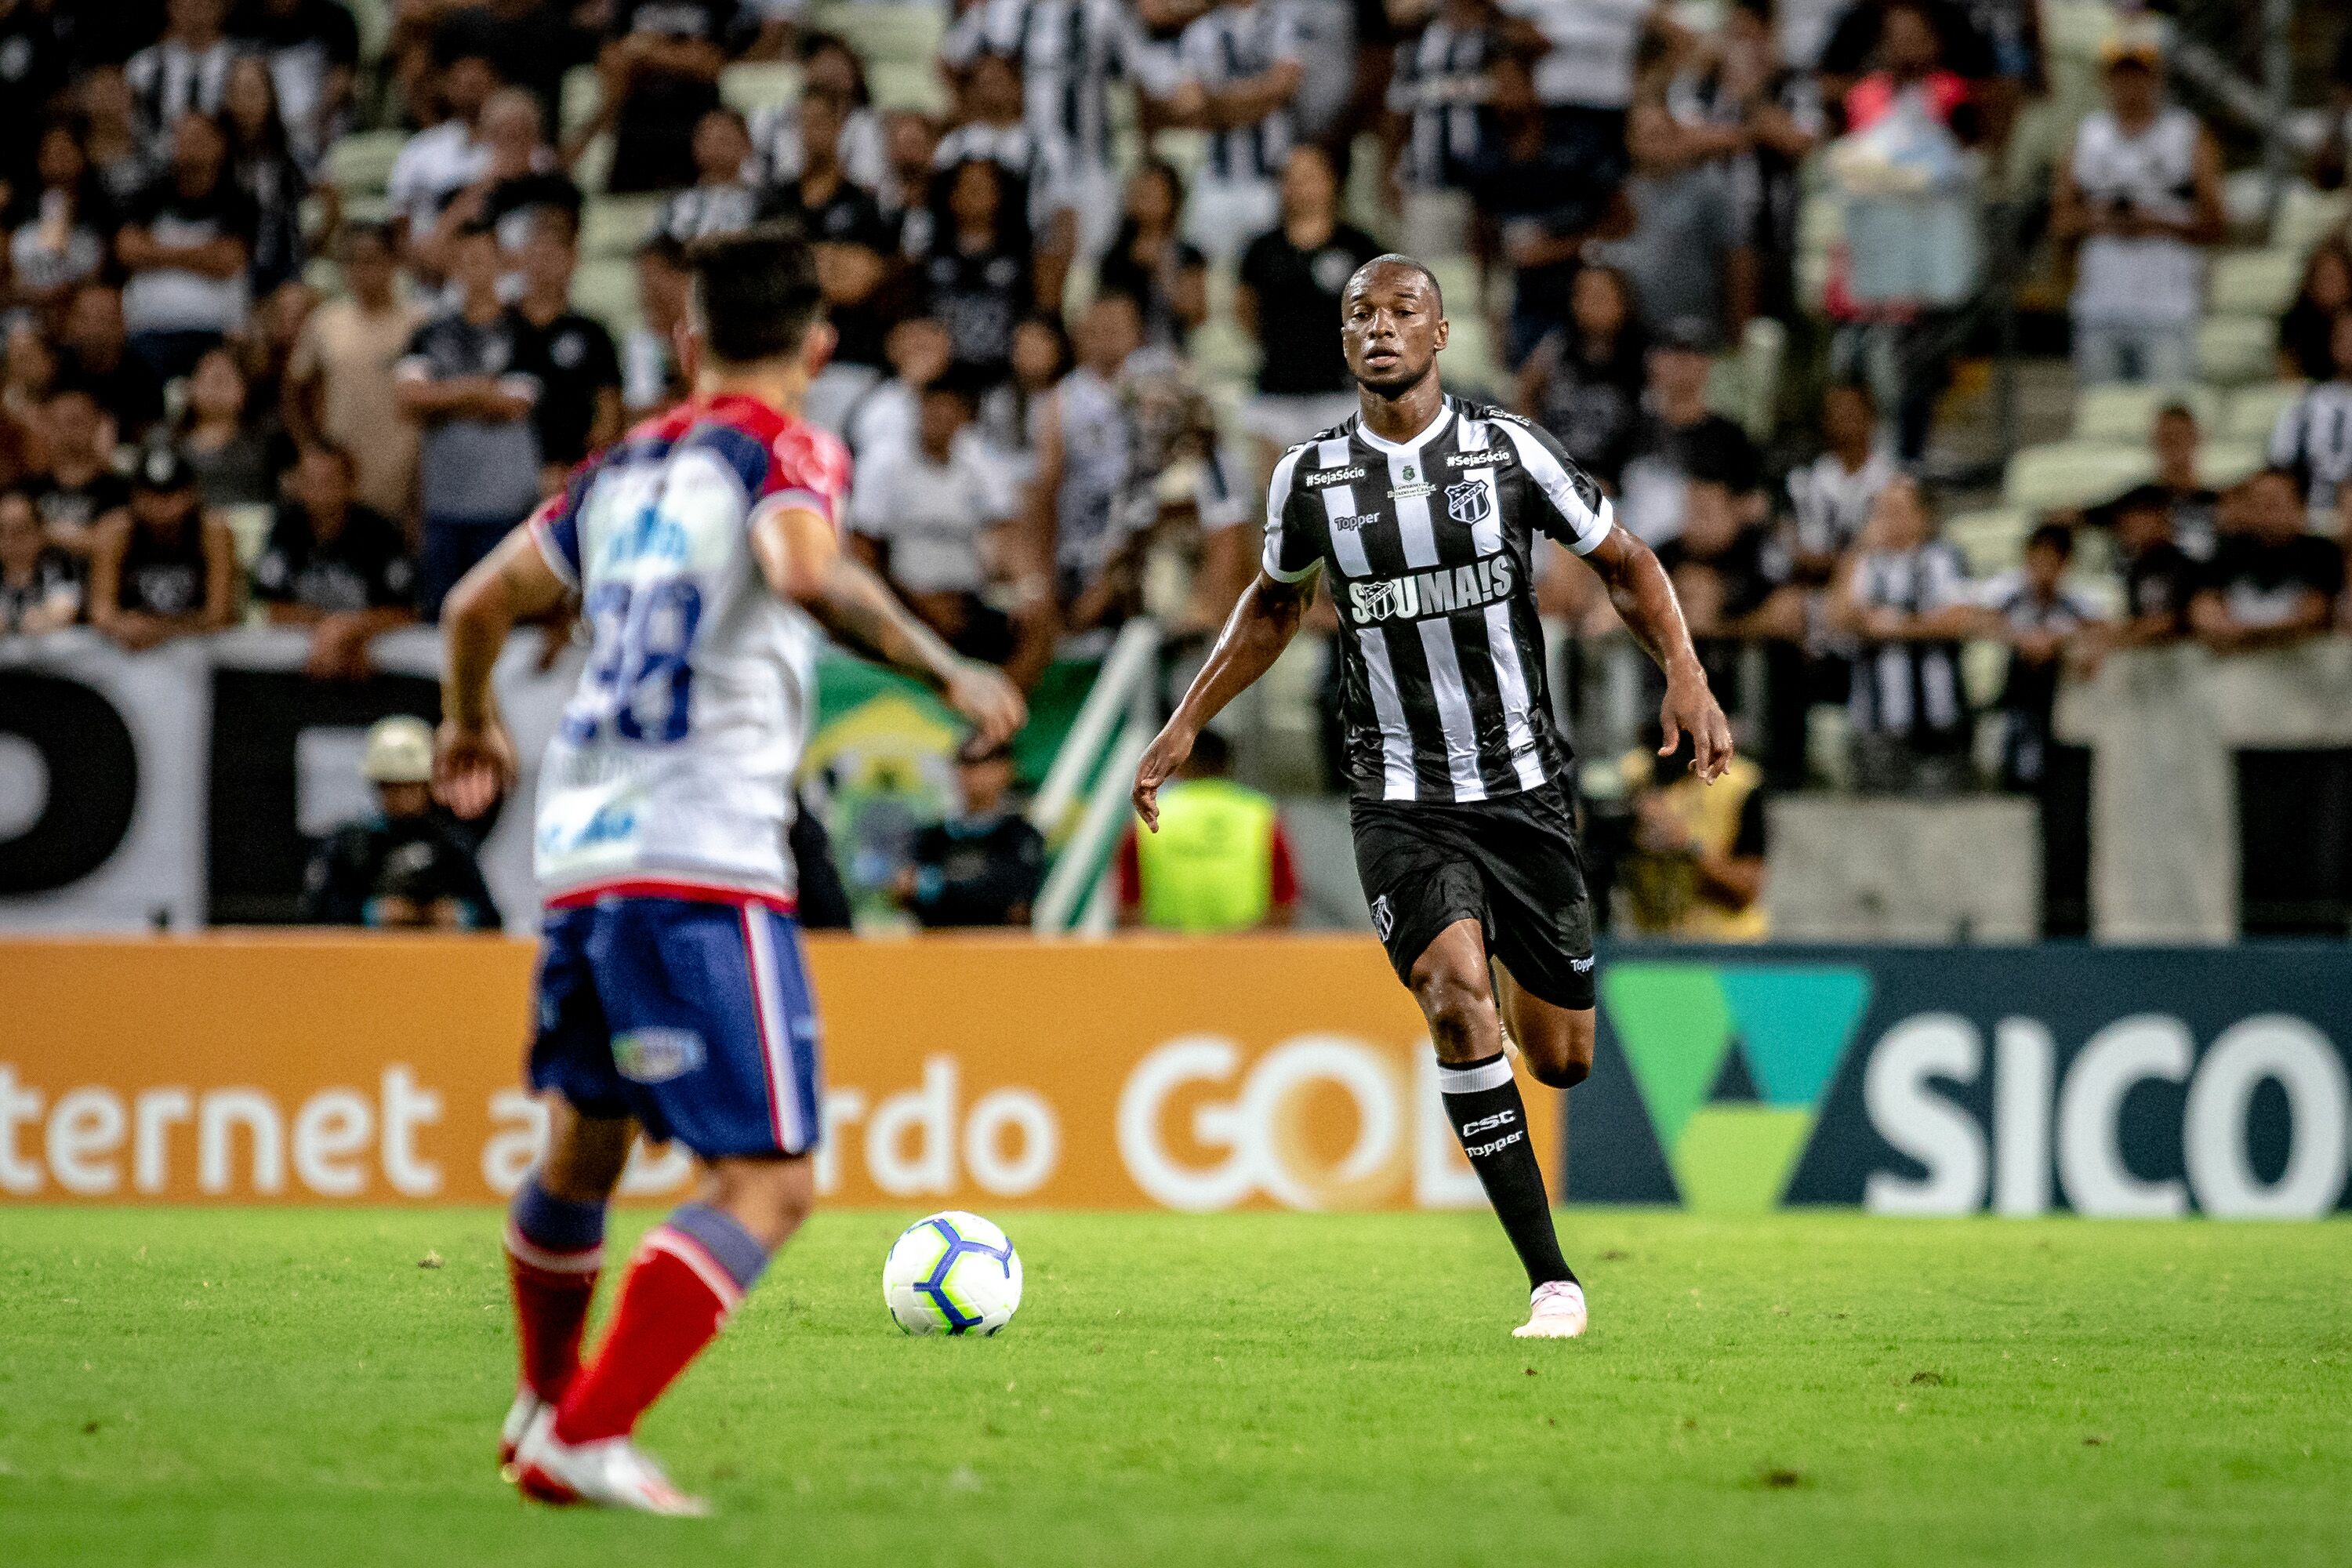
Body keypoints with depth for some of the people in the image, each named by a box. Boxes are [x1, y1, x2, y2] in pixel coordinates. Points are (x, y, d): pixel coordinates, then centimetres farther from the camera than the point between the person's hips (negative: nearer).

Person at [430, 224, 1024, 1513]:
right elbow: (803, 572, -23)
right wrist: (945, 672, -16)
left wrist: (469, 727, 44)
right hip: (704, 863, -8)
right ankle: (585, 1439, -18)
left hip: (577, 851, 8)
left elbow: (479, 603, 25)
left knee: (582, 1148, 26)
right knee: (769, 1178, -7)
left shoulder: (626, 466, 18)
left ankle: (545, 1403, 41)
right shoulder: (781, 449, -1)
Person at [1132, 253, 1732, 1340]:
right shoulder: (1309, 477, 0)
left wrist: (1685, 673, -9)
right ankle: (1550, 1279, -20)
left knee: (1561, 1060, 5)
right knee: (1458, 1000, -25)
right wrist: (1187, 724, 15)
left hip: (1523, 789, 1)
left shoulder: (1508, 451, -4)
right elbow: (1274, 605, 20)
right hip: (1399, 801, -1)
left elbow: (1624, 564, 7)